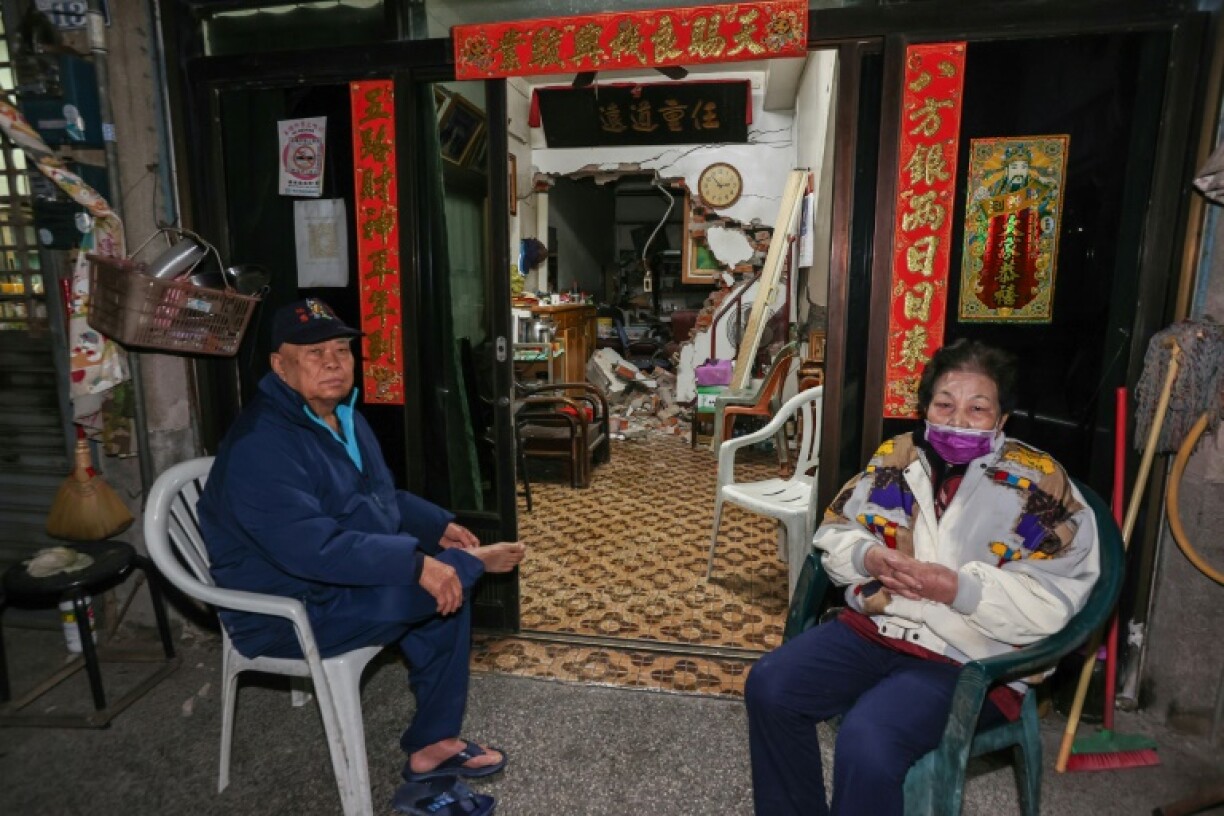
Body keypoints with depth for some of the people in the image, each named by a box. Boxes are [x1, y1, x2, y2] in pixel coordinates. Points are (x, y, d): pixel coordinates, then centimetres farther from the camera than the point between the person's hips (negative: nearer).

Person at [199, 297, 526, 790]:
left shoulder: (344, 418, 4)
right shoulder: (262, 447, -26)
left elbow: (383, 499, 15)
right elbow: (313, 549, -34)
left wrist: (440, 525, 1)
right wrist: (417, 562, -33)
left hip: (342, 579, 10)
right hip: (287, 612, -9)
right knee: (446, 579, -24)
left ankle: (432, 745, 10)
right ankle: (475, 561, 12)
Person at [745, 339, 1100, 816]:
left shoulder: (1038, 482, -6)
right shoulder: (894, 457, 6)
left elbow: (1052, 603, -12)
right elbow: (834, 532, 12)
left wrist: (958, 588, -23)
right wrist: (868, 557, -10)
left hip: (969, 656, -5)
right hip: (874, 626, 5)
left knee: (866, 742, -27)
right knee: (769, 688, -11)